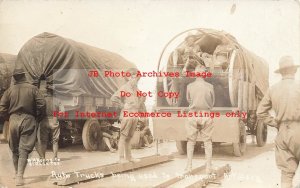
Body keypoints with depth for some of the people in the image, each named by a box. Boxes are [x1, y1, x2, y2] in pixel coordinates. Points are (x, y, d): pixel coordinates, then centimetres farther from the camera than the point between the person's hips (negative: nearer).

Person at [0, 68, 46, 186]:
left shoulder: (10, 90, 4)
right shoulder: (32, 89, -1)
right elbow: (41, 104, -7)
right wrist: (38, 117, 7)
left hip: (14, 120, 2)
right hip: (28, 120, -2)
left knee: (15, 149, 16)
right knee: (24, 149, -1)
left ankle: (17, 174, 27)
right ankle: (19, 176, -11)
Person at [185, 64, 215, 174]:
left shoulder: (190, 86, -6)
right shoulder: (210, 87, -5)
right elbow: (212, 103, 5)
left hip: (193, 115, 0)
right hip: (206, 115, 0)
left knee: (191, 141, 11)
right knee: (207, 141, 10)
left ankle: (189, 166, 11)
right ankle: (208, 167, 12)